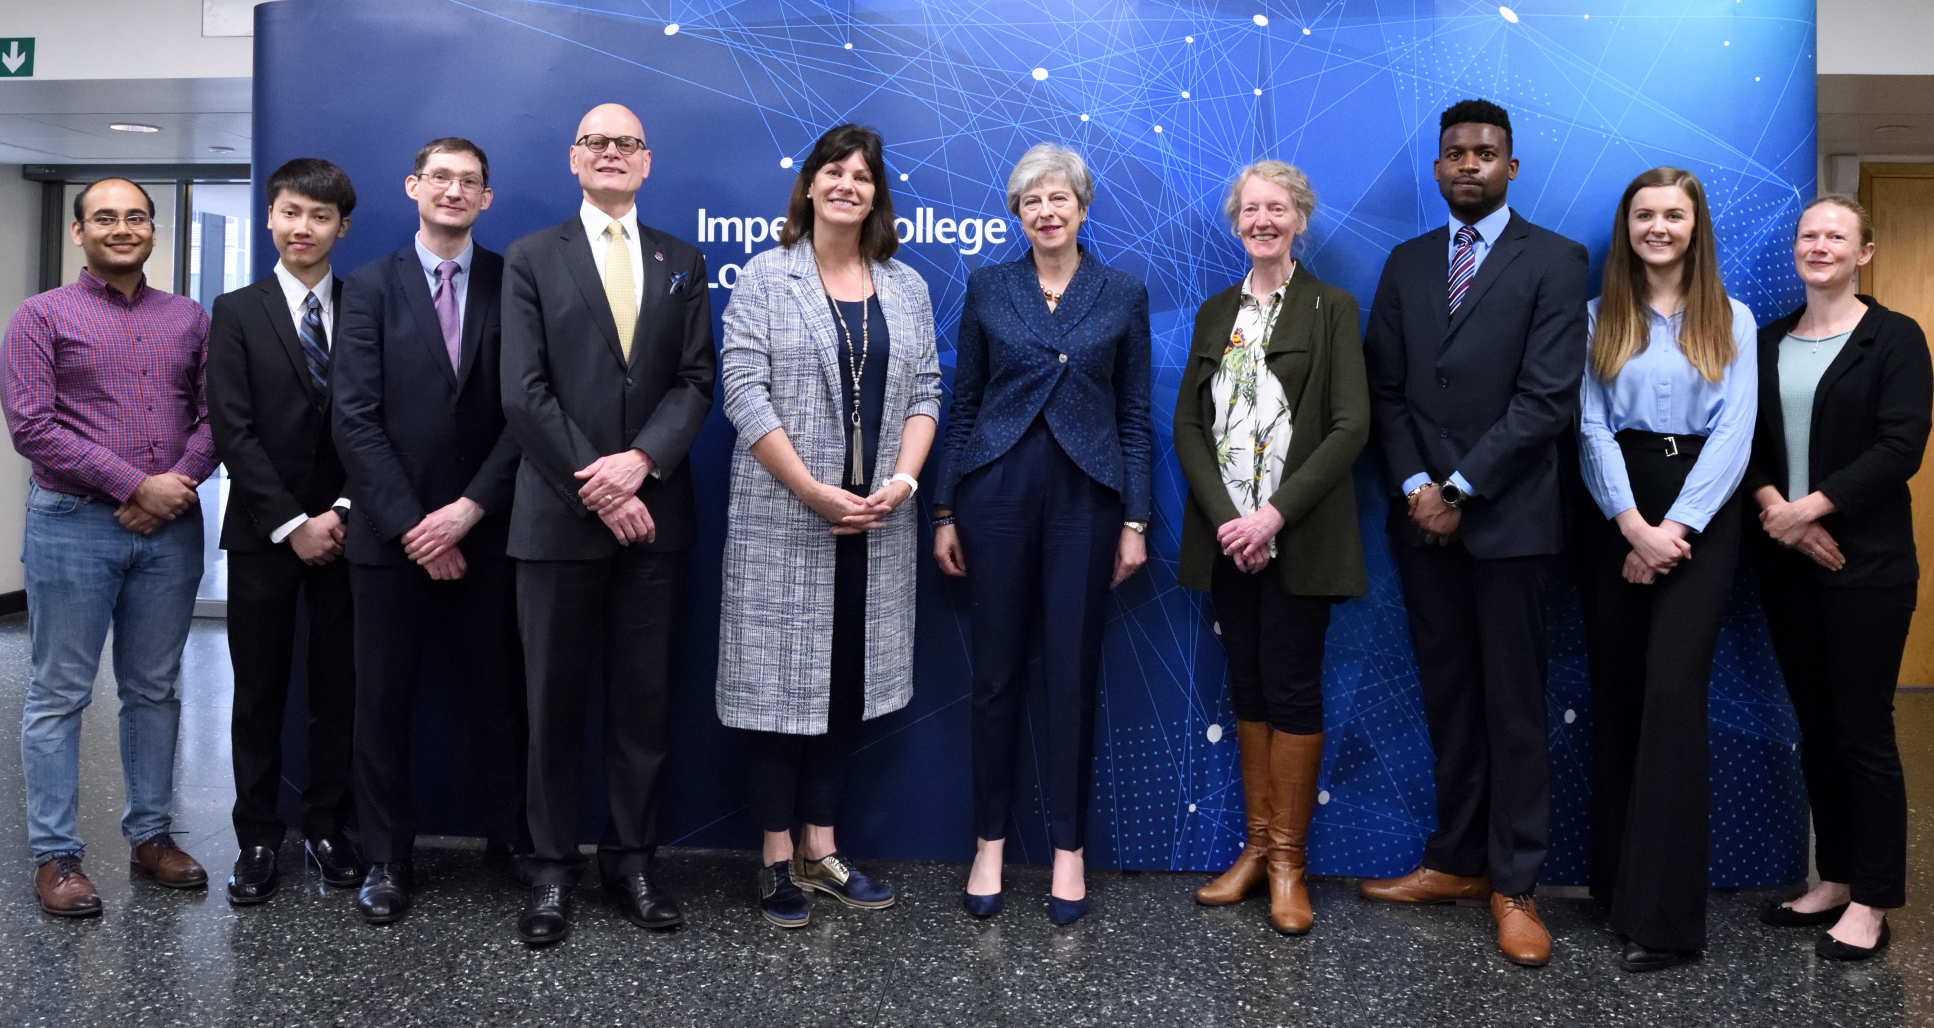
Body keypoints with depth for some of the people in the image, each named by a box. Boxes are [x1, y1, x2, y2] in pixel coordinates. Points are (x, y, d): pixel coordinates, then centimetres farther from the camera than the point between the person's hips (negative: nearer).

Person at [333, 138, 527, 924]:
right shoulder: (370, 287, 5)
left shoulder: (513, 284, 4)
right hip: (391, 534, 1)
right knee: (383, 701, 6)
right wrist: (411, 525, -10)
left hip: (485, 531, 0)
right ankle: (386, 861, 17)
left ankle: (511, 843, 19)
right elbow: (356, 418, -3)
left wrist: (470, 507, -11)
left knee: (496, 695, 6)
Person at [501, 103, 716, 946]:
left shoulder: (683, 264, 12)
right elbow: (525, 393, -5)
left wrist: (641, 461, -13)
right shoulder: (532, 259, 4)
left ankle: (631, 861, 19)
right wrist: (596, 489, -12)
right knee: (555, 702, 5)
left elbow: (696, 380, 3)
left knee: (644, 701, 7)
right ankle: (553, 870, 16)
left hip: (653, 513, 2)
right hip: (558, 517, -2)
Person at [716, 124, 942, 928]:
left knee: (846, 678, 9)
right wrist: (815, 492, -15)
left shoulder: (906, 288, 11)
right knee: (781, 677, 1)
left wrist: (902, 481, -8)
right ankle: (777, 856, 13)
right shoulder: (765, 278, -1)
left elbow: (925, 392, 9)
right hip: (784, 518, -4)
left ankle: (821, 847, 20)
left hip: (874, 523, 4)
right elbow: (745, 392, -9)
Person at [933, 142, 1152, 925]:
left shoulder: (1124, 295, 5)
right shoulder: (987, 288, 6)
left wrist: (1135, 520, -1)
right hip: (996, 492, 1)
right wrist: (944, 511, 3)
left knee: (1074, 676, 3)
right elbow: (963, 404, 7)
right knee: (996, 673, 6)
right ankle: (989, 844, 18)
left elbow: (1135, 416, 5)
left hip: (1085, 498, 0)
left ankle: (1068, 850, 16)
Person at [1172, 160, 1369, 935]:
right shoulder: (1215, 313, 12)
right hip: (1227, 537, 4)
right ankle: (1257, 845, 20)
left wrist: (1275, 515, -17)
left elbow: (1351, 427, -9)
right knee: (1246, 687, 9)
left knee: (1291, 688, -1)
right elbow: (1188, 424, 6)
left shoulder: (1331, 310, -1)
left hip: (1298, 537, -4)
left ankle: (1289, 859, 11)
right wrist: (1226, 519, -9)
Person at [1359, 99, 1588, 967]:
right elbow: (1386, 389, 9)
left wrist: (1461, 488, -12)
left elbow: (1548, 396, -9)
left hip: (1506, 516, -4)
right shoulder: (1406, 263, 13)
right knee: (1447, 699, 11)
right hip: (1424, 512, 4)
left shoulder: (1555, 261, -1)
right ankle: (1456, 861, 21)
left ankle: (1513, 884, 11)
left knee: (1513, 706, 2)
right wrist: (1414, 486, -5)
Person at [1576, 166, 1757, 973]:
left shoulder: (1731, 320, 7)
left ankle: (1663, 913, -9)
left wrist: (1674, 527, -13)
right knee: (1614, 691, 5)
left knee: (1672, 688, -11)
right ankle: (1615, 878, 17)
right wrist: (1632, 524, -13)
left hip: (1699, 515, -2)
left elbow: (1734, 433, -2)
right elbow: (1592, 427, 0)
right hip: (1619, 516, 2)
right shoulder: (1601, 318, 10)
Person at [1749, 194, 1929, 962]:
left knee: (1862, 730, -2)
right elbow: (1750, 441, 8)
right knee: (1814, 726, 10)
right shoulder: (1769, 343, 12)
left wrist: (1810, 507, -17)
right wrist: (1772, 506, -10)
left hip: (1866, 564, -5)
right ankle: (1835, 880, 22)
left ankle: (1871, 904, 9)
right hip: (1787, 562, 5)